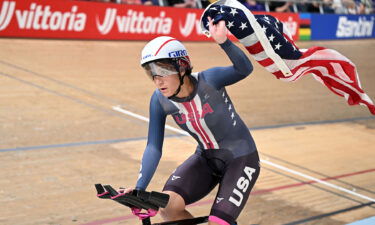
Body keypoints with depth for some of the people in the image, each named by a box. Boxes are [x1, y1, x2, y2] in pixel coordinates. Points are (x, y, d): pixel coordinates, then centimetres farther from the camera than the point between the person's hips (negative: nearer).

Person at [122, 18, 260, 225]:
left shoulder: (207, 80, -23)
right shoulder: (160, 101, -12)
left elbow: (245, 69, -37)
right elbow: (153, 147, -12)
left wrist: (223, 41, -55)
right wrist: (139, 189, -22)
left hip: (240, 159, -4)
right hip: (206, 159, 4)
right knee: (167, 205, -18)